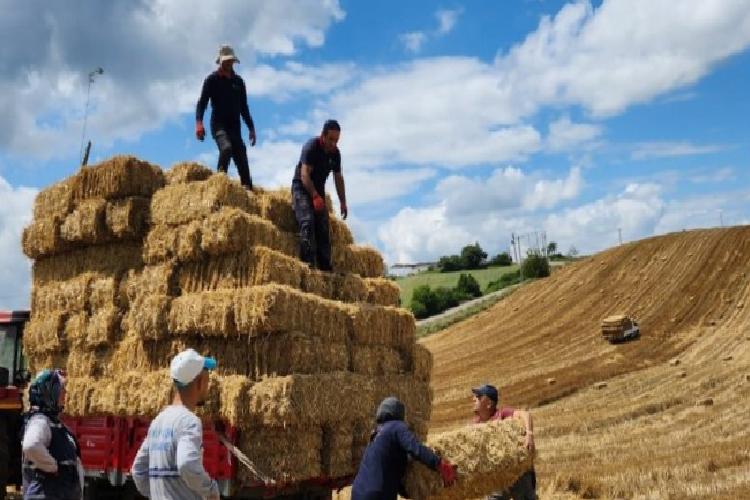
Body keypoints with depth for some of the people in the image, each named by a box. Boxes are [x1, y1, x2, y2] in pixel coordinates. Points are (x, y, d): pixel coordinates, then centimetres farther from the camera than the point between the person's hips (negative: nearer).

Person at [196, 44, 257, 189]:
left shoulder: (238, 81, 16)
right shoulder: (212, 79, 2)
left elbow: (244, 107, 20)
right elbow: (202, 102, -6)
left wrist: (251, 127, 14)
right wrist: (199, 122, -22)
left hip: (235, 126, 5)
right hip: (219, 124, -4)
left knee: (242, 160, -3)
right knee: (226, 147, -31)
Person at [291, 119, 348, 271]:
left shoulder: (335, 153, 0)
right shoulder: (311, 147, -19)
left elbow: (338, 178, 9)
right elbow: (304, 175, -25)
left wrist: (343, 202, 5)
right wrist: (315, 196, -34)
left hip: (318, 191, 6)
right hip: (302, 188, -6)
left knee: (323, 228, -2)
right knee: (307, 221, -25)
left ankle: (325, 265, -2)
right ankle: (308, 261, -31)